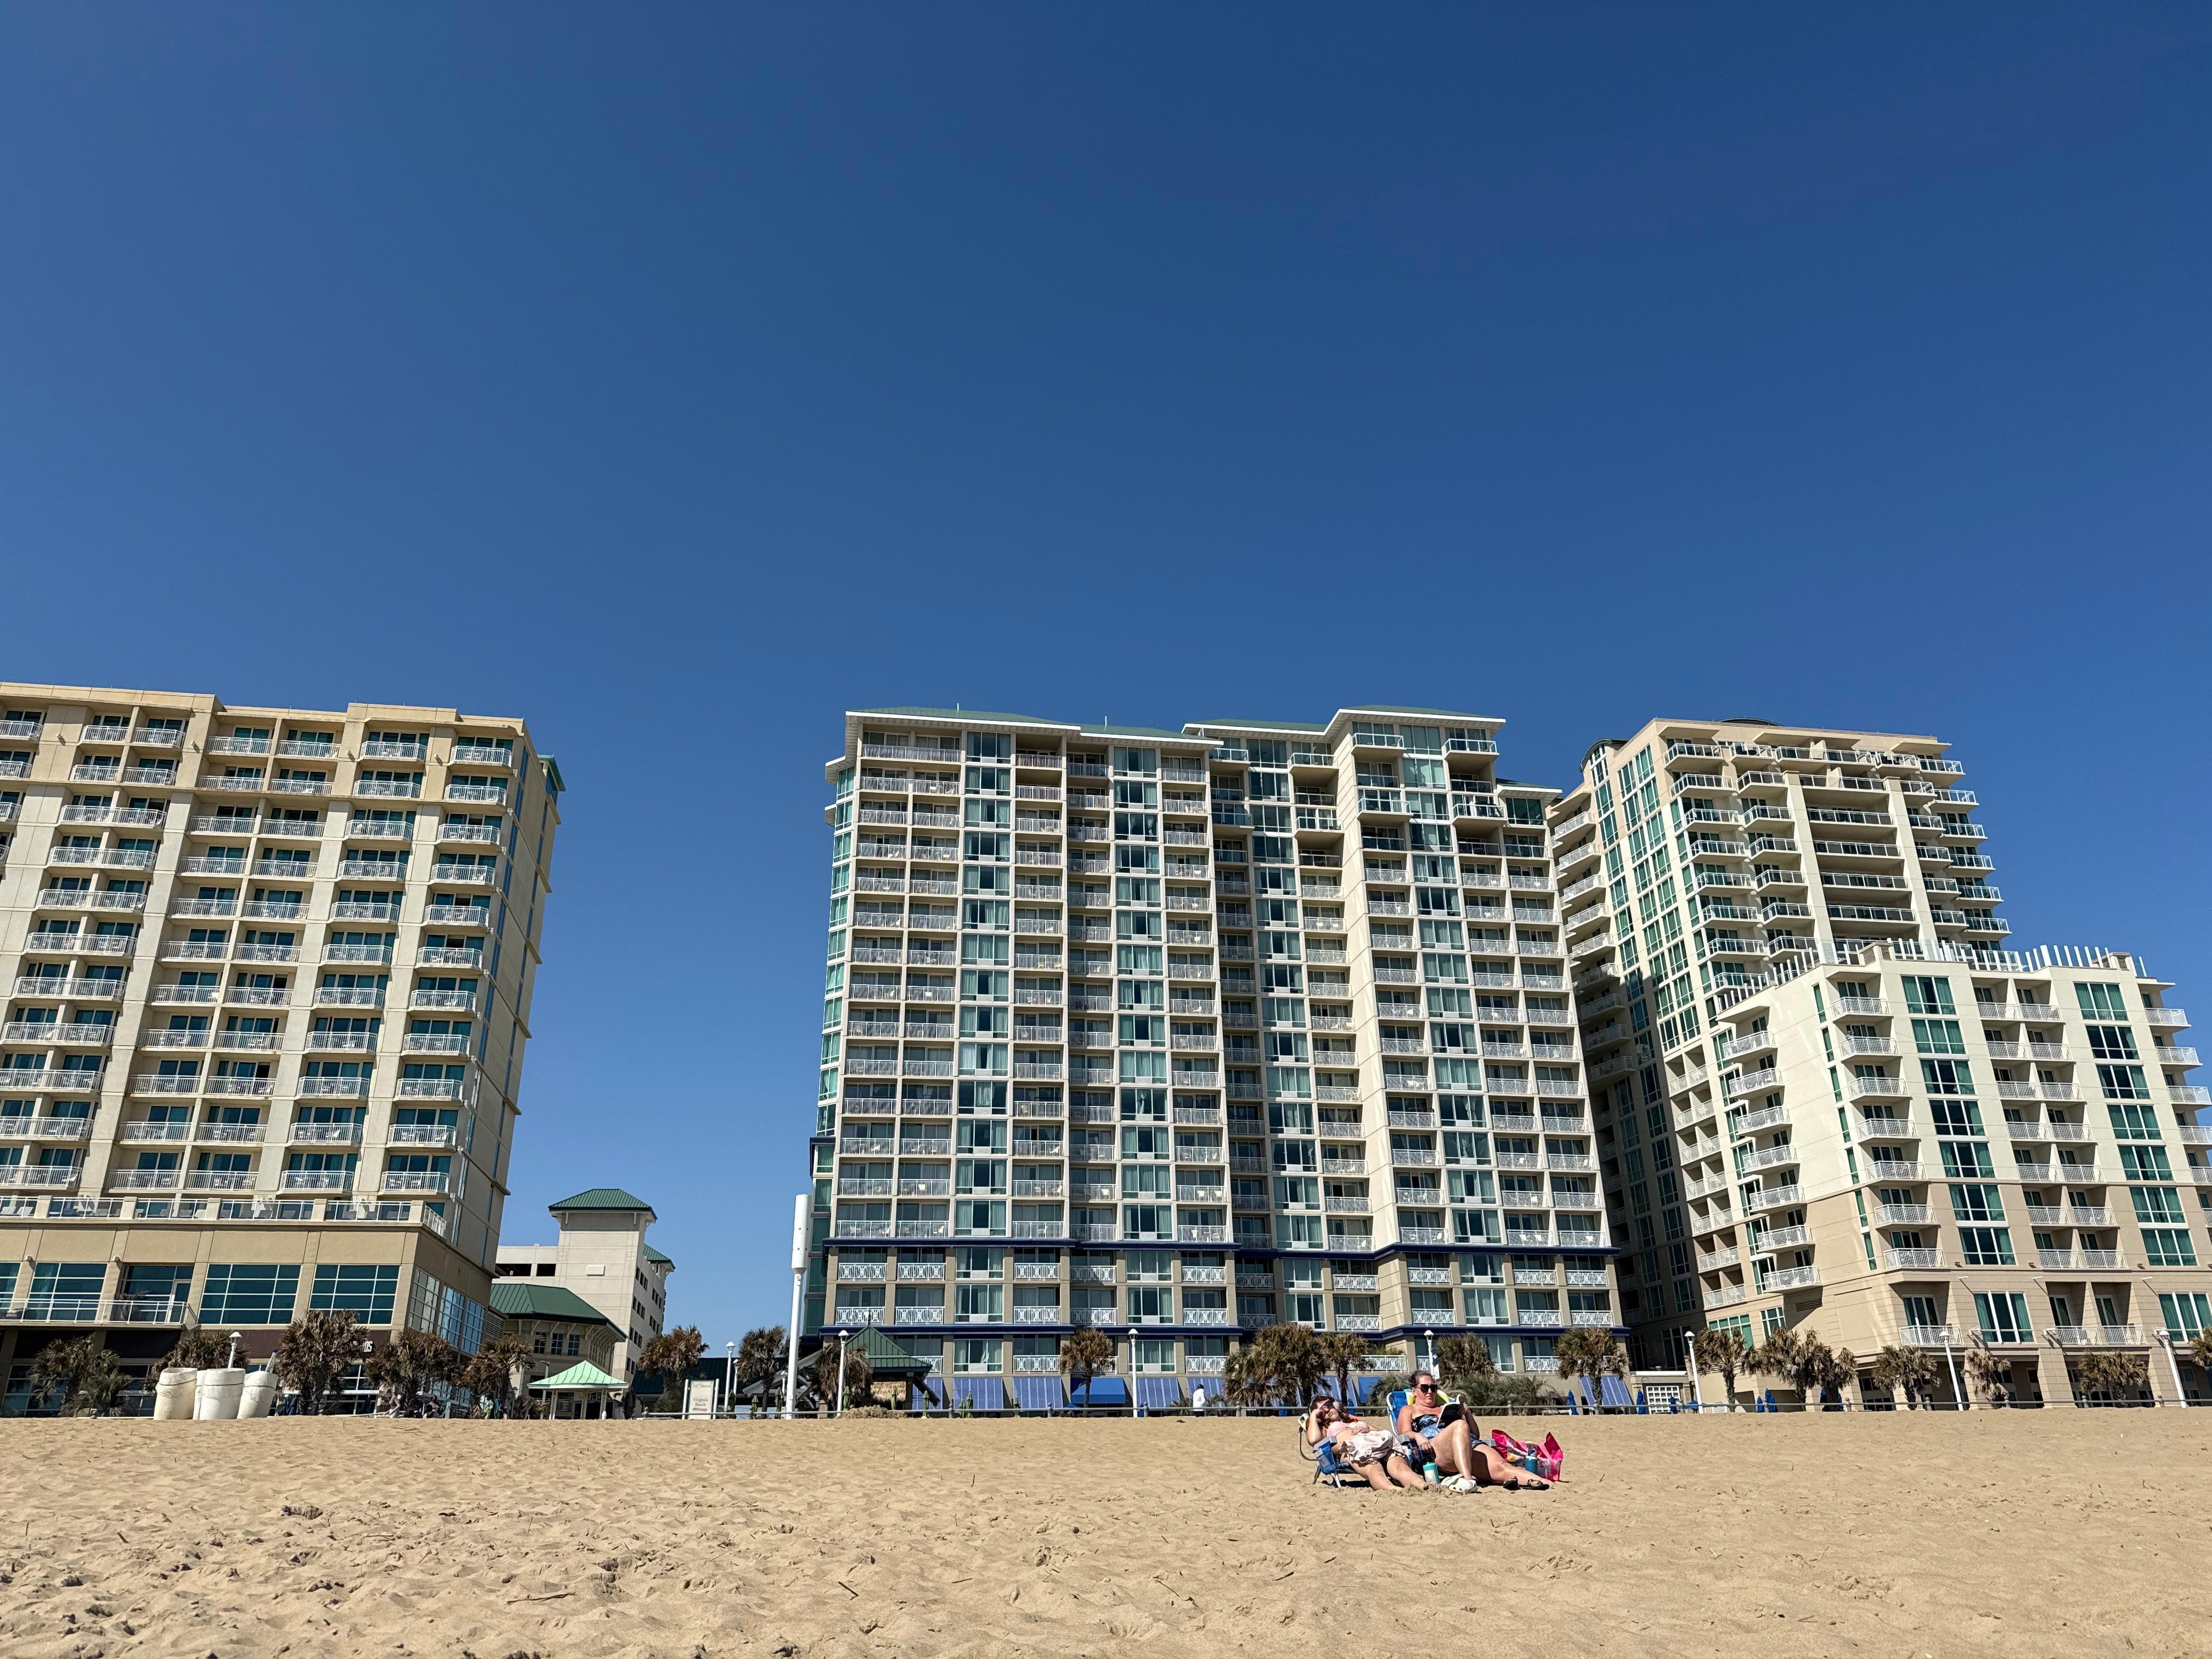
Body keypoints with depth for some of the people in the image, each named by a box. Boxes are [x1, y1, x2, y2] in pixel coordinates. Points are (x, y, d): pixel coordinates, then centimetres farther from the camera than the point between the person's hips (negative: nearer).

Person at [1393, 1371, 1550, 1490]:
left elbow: (1475, 1435, 32)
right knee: (1460, 1426, -39)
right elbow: (1405, 1434, 9)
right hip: (1434, 1449, -4)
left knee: (1500, 1467, -28)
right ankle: (1467, 1479, -58)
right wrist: (1418, 1436, -14)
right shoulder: (1408, 1410, 30)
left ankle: (1545, 1484, -55)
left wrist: (1466, 1413, 16)